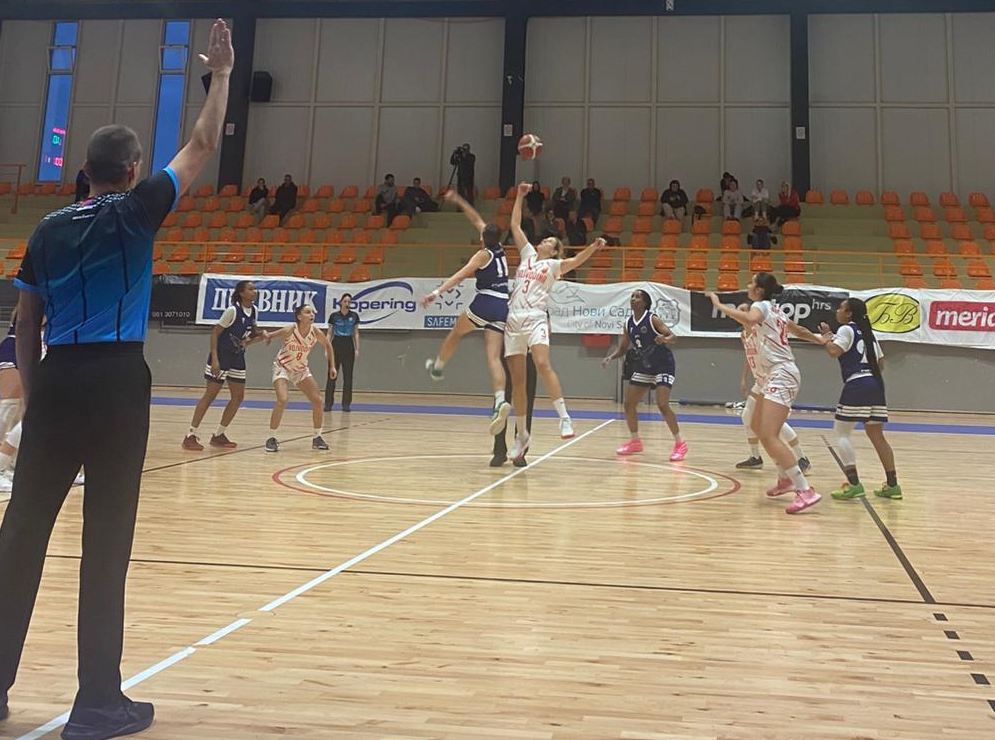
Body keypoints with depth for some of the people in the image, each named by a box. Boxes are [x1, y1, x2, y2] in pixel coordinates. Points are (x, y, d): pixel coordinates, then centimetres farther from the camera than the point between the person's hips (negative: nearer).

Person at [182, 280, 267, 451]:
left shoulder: (253, 310, 2)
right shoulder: (233, 310, -18)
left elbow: (253, 333, 17)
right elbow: (215, 332, -16)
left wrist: (260, 335, -6)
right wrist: (214, 359, -22)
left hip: (237, 358, 7)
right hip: (221, 356, -7)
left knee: (238, 397, 5)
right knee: (210, 396, -5)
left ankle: (219, 435, 16)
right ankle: (191, 436, 2)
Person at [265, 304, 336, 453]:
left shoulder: (315, 332, -16)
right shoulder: (290, 330, -27)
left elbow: (328, 345, 3)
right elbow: (268, 336, -21)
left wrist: (332, 366, 3)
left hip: (301, 369, 5)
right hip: (282, 368, -5)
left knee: (318, 400, -2)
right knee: (282, 400, -25)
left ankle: (317, 438, 14)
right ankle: (271, 438, -10)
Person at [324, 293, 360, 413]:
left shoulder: (354, 316, 3)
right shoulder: (334, 316, 0)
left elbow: (356, 333, 7)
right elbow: (329, 333, 4)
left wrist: (357, 349, 0)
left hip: (349, 347, 1)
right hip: (336, 346, -1)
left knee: (348, 377, 2)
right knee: (332, 376, 0)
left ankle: (346, 404, 8)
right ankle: (328, 403, 6)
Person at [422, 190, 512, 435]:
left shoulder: (483, 254, -3)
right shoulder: (500, 249, 16)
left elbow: (460, 275, -17)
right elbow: (476, 220, 25)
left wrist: (437, 292, -22)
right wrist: (459, 200, 31)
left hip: (484, 302, -6)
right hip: (502, 306, 6)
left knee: (455, 333, 22)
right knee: (493, 357, -5)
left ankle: (437, 367, 42)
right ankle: (500, 402, -23)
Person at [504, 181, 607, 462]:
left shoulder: (553, 265, 7)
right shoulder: (527, 254, 19)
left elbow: (575, 261, -12)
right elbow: (515, 225, 20)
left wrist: (593, 247, -29)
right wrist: (520, 196, 18)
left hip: (535, 319, -4)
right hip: (513, 319, 4)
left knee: (543, 365, -28)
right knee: (517, 379, 4)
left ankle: (564, 417, -26)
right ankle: (521, 435, 12)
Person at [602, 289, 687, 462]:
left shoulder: (653, 319, -16)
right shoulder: (629, 323, 1)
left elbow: (672, 336, -22)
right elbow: (623, 348, 7)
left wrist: (665, 340, -45)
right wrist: (610, 357, -10)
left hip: (663, 365, -7)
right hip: (644, 367, 7)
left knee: (662, 405, -18)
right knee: (629, 403, 4)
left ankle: (680, 444, -5)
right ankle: (635, 442, 21)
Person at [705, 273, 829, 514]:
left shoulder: (761, 305, -9)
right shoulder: (775, 309, 18)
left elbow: (751, 319, -34)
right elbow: (798, 330, 33)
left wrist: (719, 305, -26)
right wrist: (819, 340, 51)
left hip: (781, 376, -10)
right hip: (775, 377, 10)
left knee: (769, 437, -18)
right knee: (758, 427, 23)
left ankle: (805, 490, -21)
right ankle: (785, 479, 32)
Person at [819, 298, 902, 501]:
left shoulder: (846, 329, -2)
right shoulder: (867, 332, 21)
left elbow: (834, 351, -16)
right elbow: (880, 360, 22)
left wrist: (827, 335, 0)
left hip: (857, 385, -8)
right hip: (875, 384, 8)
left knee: (841, 433, -3)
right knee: (877, 435, 13)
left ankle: (854, 484, -13)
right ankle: (892, 484, 14)